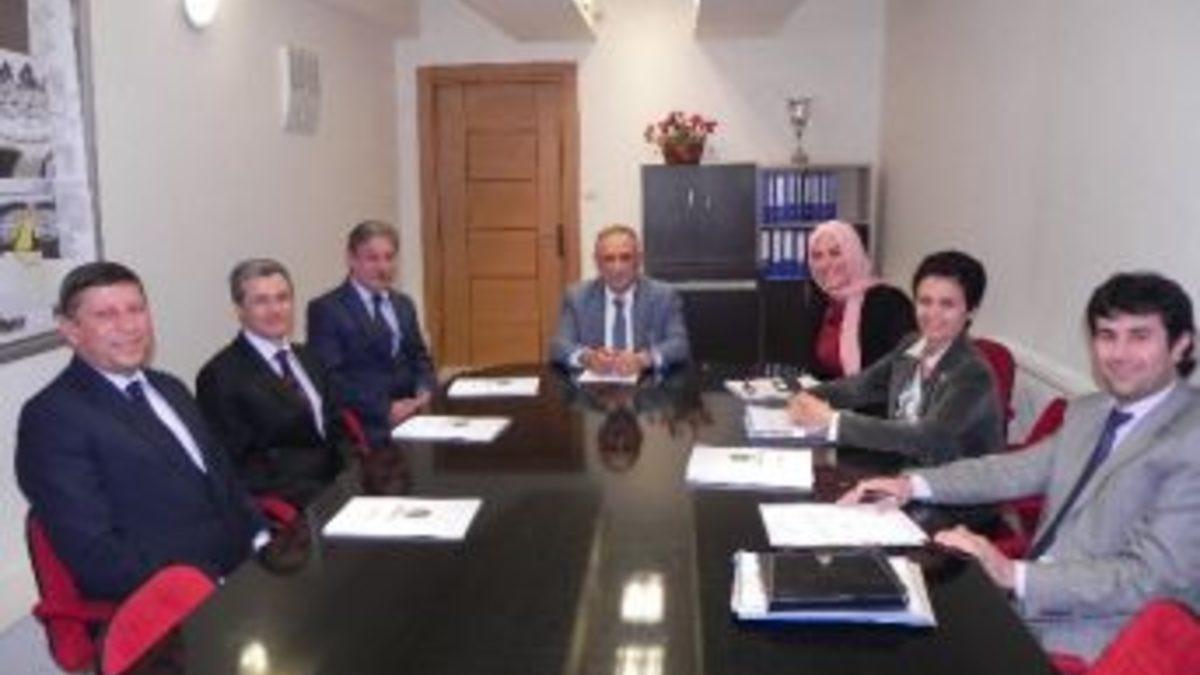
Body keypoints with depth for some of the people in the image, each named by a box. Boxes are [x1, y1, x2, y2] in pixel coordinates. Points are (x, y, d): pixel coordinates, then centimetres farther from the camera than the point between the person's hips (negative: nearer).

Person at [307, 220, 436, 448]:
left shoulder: (404, 305, 18)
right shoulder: (325, 309, -2)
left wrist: (425, 392, -1)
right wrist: (386, 409, -17)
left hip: (411, 416, 6)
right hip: (361, 425, -6)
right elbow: (329, 378, -9)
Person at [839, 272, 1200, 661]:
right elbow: (1019, 469, 13)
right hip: (1030, 599, 7)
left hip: (1086, 641, -7)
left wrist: (1014, 575, -27)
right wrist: (913, 485, 0)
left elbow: (1152, 577, -21)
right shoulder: (1088, 412, 9)